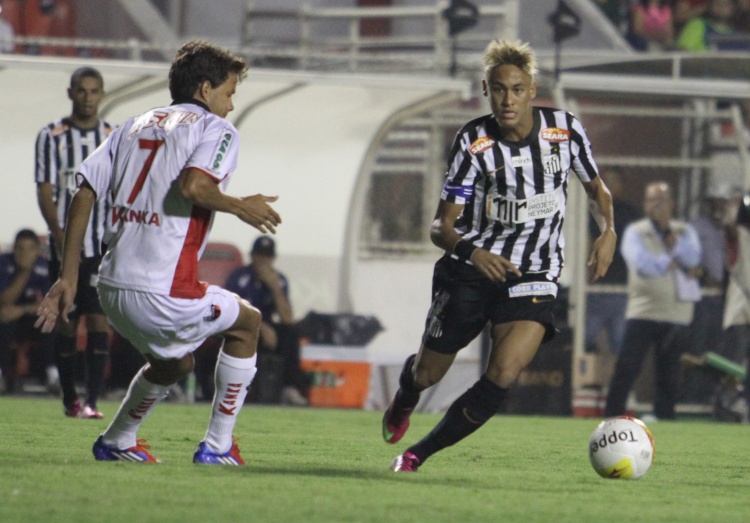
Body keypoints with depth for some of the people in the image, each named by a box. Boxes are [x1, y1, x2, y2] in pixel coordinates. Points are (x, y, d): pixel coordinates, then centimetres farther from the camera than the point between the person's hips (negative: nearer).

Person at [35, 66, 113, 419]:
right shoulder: (52, 137, 3)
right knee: (67, 321, 4)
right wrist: (58, 233, -16)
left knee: (99, 319, -9)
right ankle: (69, 399, 15)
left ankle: (92, 400, -13)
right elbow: (45, 191, -2)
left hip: (106, 245, 0)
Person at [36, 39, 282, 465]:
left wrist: (68, 278, 12)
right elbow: (193, 185, -21)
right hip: (164, 294, -7)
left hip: (113, 287, 7)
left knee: (176, 362, 33)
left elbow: (83, 196, 11)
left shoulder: (134, 127, 19)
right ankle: (218, 446, 19)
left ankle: (117, 442, 38)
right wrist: (240, 207, -3)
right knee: (247, 321, 20)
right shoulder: (218, 129, 0)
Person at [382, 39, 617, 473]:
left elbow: (596, 188, 12)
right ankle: (403, 404, 52)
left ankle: (418, 455, -8)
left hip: (534, 275, 0)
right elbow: (441, 226, -12)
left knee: (504, 375, -23)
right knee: (427, 375, 11)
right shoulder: (474, 143, -12)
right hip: (471, 270, 0)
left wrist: (608, 231, -8)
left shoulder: (566, 129, -7)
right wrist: (470, 250, -34)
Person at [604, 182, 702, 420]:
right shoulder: (635, 232, 3)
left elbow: (692, 258, -7)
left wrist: (669, 232, -13)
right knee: (627, 368, -9)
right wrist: (673, 263, -7)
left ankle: (664, 419, 11)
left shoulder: (685, 232, 12)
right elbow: (641, 263, -14)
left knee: (669, 374, 5)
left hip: (676, 313, 3)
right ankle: (612, 417, -8)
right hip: (643, 312, -3)